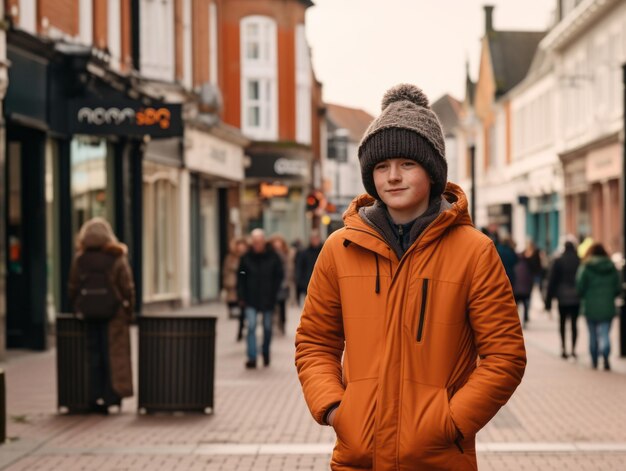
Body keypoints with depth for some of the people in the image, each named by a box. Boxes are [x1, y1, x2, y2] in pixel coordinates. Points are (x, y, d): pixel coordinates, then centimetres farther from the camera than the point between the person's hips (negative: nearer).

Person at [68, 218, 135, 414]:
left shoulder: (79, 260, -3)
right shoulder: (117, 259, -8)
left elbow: (72, 289, 1)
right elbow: (128, 289, -8)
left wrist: (78, 309, 14)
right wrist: (129, 312, 2)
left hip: (89, 316, 2)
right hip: (113, 316, -2)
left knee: (93, 355, 10)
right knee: (113, 354, 7)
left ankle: (96, 398, 10)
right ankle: (112, 396, 7)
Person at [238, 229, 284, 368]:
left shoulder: (273, 257, -3)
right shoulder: (246, 257, -1)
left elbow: (279, 277, 3)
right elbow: (241, 278, 5)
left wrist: (273, 295, -6)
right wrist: (242, 297, -2)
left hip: (267, 299, 0)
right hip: (251, 300, 0)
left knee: (267, 328, 11)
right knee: (251, 326, -11)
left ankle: (266, 354, 31)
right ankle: (252, 358, -12)